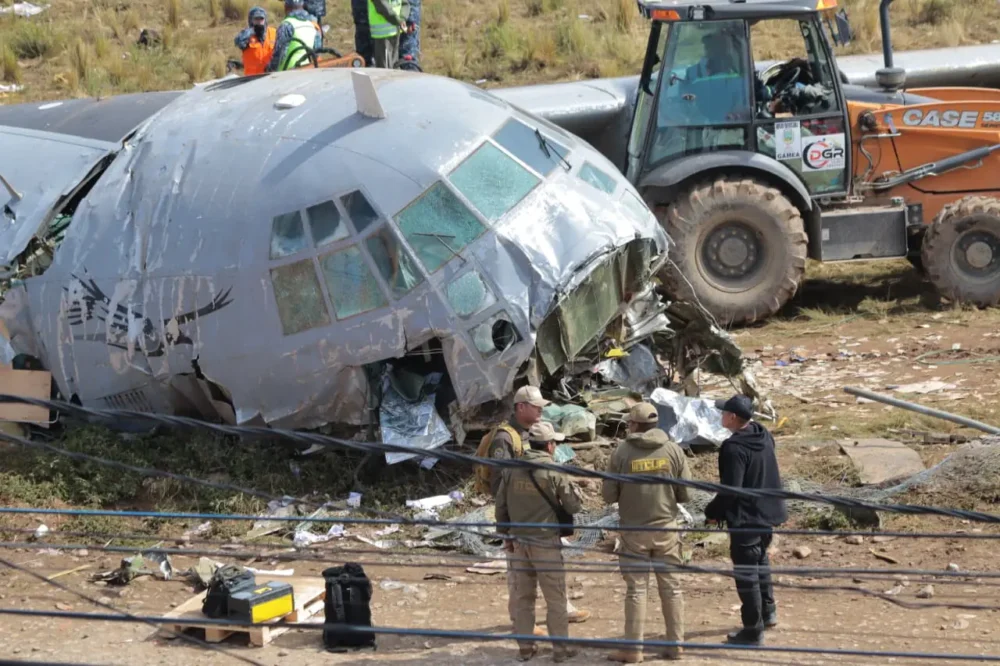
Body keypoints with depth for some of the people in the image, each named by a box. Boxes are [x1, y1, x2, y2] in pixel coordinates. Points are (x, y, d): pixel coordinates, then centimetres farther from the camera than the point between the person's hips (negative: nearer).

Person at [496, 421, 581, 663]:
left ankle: (525, 646, 16)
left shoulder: (511, 470, 2)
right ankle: (560, 648, 7)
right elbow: (573, 507, -7)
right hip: (545, 542, -4)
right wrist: (569, 490, 13)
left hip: (519, 541, 4)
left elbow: (501, 506, 6)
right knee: (555, 598, 4)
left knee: (523, 596, 12)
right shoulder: (554, 472, -12)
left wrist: (506, 535, 16)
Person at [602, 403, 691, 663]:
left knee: (636, 588, 4)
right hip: (666, 527, 1)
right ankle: (676, 644, 13)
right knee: (671, 586, 10)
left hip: (633, 529, -1)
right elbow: (686, 493, -2)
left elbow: (608, 495, -5)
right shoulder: (673, 450, -4)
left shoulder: (622, 452, -9)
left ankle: (633, 649, 5)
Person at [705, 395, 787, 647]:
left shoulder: (734, 448, -25)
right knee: (761, 561, 28)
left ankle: (753, 630, 8)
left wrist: (712, 511, -9)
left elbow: (729, 490, -26)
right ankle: (768, 611, 41)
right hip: (768, 513, 9)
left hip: (745, 519, -9)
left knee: (746, 572, 1)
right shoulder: (764, 437, 2)